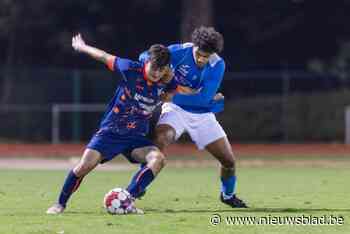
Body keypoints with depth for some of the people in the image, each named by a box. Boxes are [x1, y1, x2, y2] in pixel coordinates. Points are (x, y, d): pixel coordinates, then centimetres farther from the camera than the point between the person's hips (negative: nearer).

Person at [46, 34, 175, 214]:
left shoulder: (165, 83, -7)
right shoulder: (131, 69, -17)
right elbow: (105, 57, -1)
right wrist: (81, 47, 10)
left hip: (136, 138, 3)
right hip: (110, 132, -2)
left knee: (158, 159, -26)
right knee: (85, 166, -19)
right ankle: (60, 203, 5)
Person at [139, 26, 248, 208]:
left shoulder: (218, 65, -18)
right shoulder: (180, 51, -19)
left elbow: (204, 98, -26)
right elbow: (145, 57, -15)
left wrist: (173, 97, -28)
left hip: (202, 115, 2)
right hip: (176, 110, -2)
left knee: (229, 160, 2)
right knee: (160, 139, -33)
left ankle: (228, 195, 35)